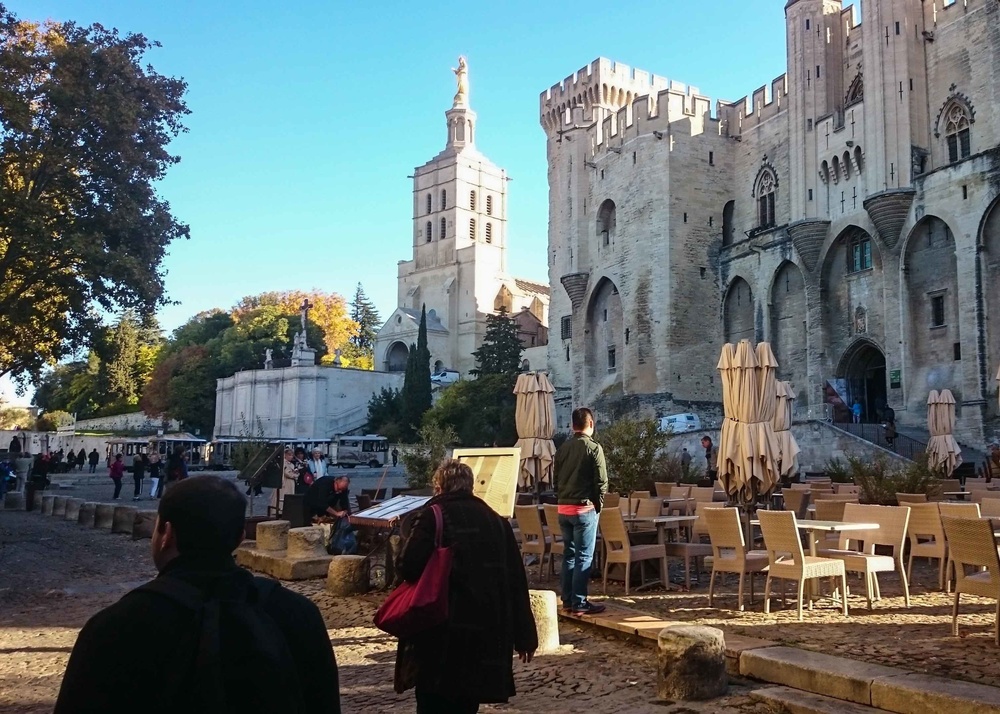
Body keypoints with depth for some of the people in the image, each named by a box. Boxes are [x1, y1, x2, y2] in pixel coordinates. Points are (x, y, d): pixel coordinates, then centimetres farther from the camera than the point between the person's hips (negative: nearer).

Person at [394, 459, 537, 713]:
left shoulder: (433, 515, -5)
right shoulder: (496, 521, 10)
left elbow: (407, 567, -16)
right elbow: (516, 582, 9)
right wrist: (524, 635, 13)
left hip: (441, 632, -5)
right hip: (487, 633, 5)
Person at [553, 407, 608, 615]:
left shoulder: (562, 448, 6)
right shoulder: (593, 448, -11)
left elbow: (555, 478, 10)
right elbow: (601, 481, -11)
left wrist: (562, 498, 15)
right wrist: (598, 504, 3)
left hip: (563, 507, 6)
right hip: (585, 508, -6)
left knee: (568, 553, 14)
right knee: (584, 556, -1)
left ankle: (567, 599, 19)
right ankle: (579, 603, 0)